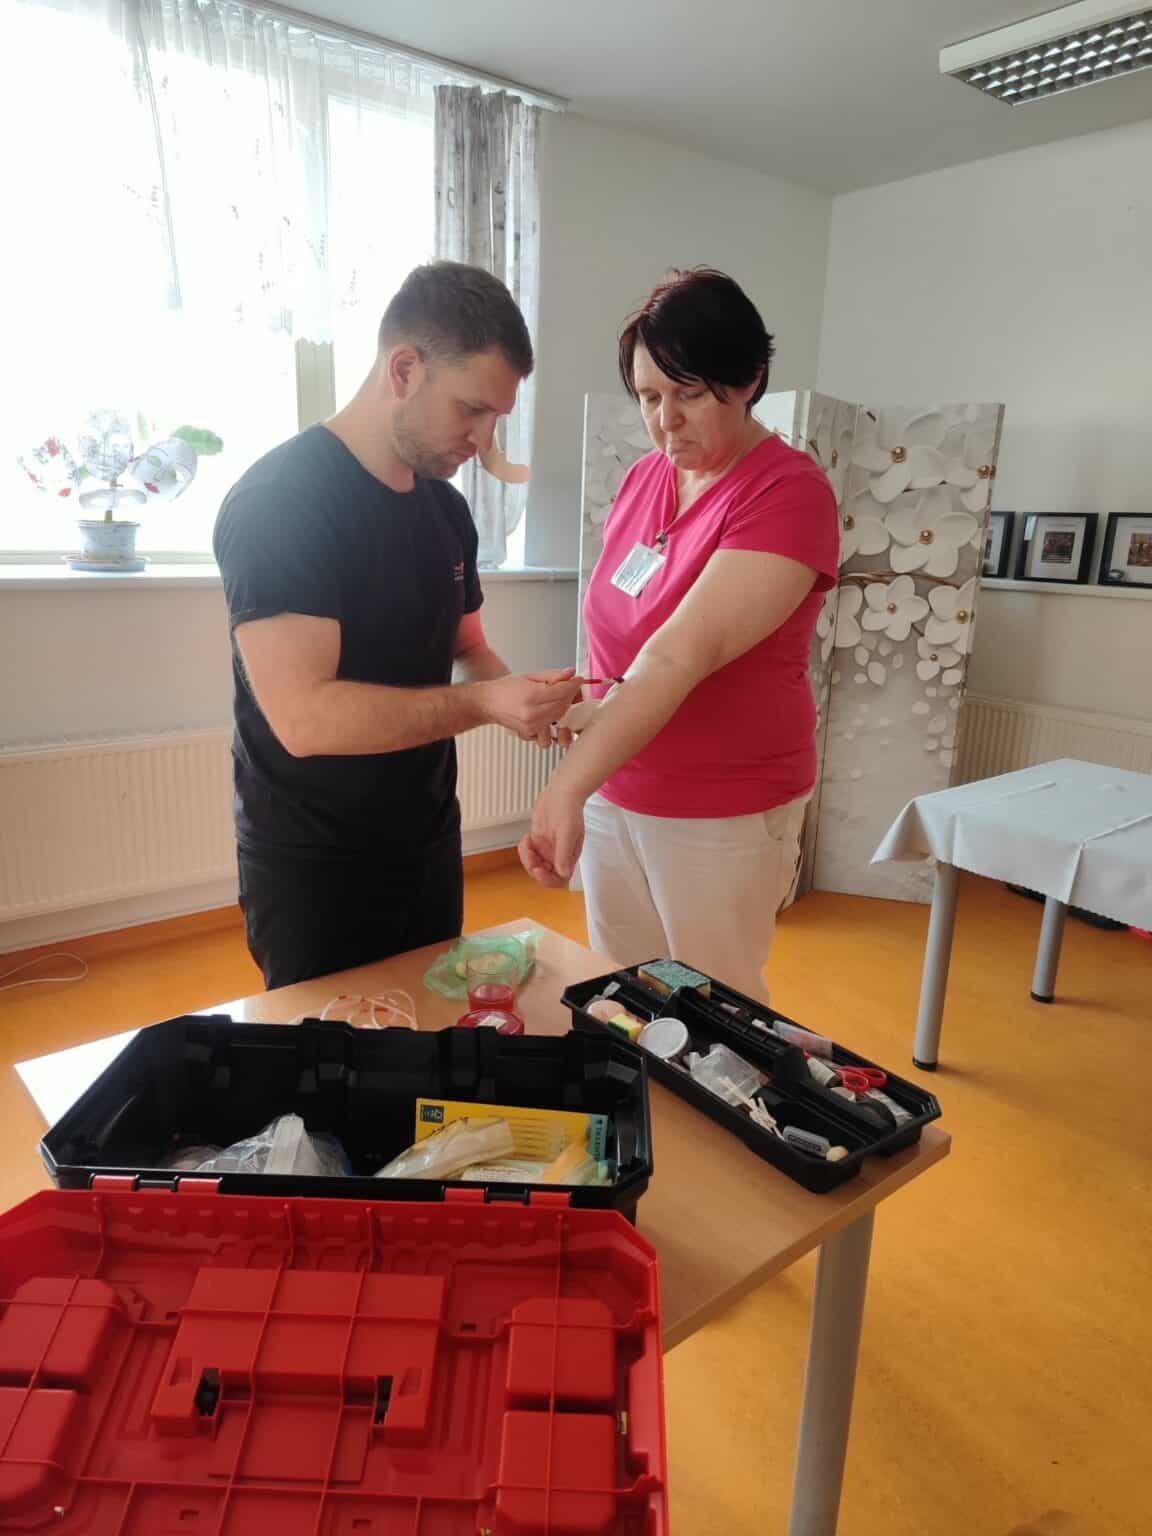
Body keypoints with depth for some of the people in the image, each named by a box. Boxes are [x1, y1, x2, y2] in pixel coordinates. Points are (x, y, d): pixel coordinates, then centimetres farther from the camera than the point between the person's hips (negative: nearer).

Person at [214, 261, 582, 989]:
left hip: (428, 846, 7)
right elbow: (303, 716, -27)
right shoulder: (278, 501, -19)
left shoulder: (447, 508, 5)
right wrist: (484, 704, -29)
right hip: (314, 870, -7)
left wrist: (524, 698, -8)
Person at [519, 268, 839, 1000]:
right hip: (613, 793, 6)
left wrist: (565, 788, -37)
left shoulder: (788, 493, -17)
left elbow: (680, 657, -30)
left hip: (724, 814, -6)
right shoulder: (644, 477, 4)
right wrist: (581, 783, 7)